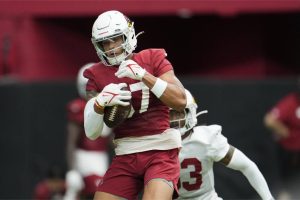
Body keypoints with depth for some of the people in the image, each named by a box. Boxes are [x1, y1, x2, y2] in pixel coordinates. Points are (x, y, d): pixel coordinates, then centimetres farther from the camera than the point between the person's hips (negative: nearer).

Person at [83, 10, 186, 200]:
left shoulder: (153, 60, 2)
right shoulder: (97, 76, 6)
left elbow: (180, 101, -11)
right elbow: (91, 133, 2)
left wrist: (143, 75, -18)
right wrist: (100, 102, -18)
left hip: (160, 151, -3)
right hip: (125, 157, 4)